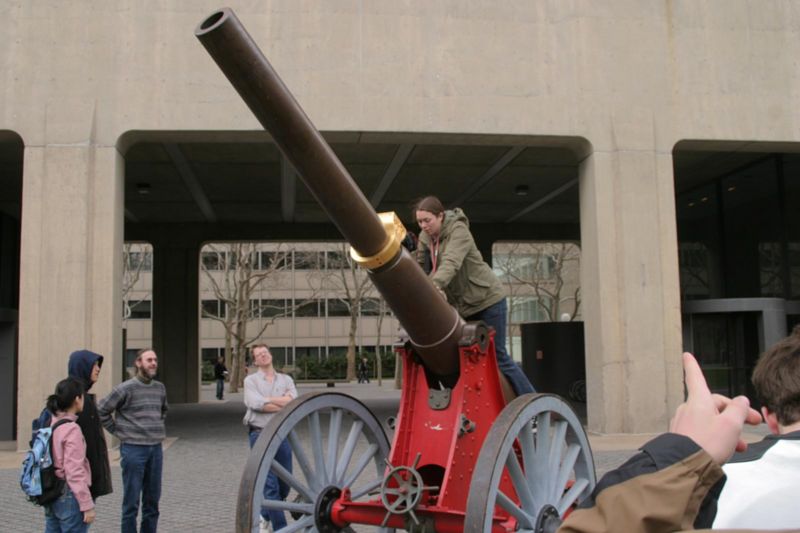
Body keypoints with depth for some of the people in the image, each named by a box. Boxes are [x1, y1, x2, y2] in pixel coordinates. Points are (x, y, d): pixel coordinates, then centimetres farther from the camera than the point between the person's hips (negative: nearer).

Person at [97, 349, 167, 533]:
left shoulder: (160, 388, 9)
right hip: (133, 449, -5)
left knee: (152, 500, 11)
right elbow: (101, 410, -7)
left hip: (155, 449, 6)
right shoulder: (126, 388, -8)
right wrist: (118, 431, -4)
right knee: (131, 501, 1)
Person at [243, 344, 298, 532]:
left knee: (285, 483, 9)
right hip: (260, 435, -4)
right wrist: (283, 404, -7)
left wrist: (268, 400, -12)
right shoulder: (251, 380, 3)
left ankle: (264, 516, 33)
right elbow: (256, 404, -14)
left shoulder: (286, 379, 12)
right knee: (270, 484, -6)